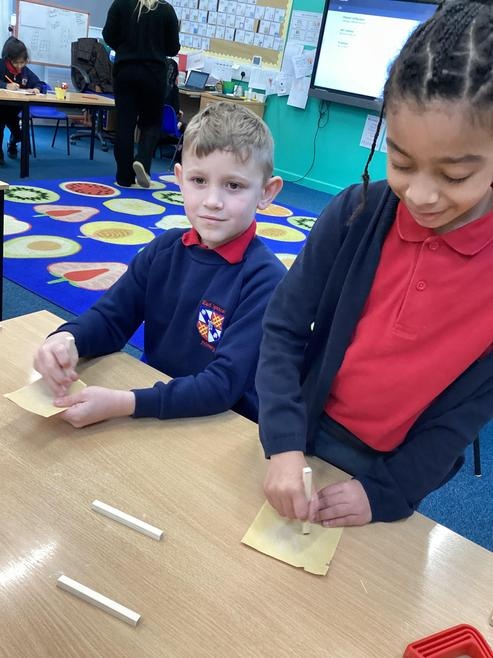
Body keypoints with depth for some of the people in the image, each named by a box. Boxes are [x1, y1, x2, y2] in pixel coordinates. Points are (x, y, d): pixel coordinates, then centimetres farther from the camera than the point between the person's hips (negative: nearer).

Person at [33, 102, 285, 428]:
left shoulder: (266, 279, -19)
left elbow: (223, 386, -23)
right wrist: (67, 338, -18)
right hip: (152, 408, 5)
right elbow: (111, 317, 3)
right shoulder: (165, 249, -2)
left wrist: (122, 403, -32)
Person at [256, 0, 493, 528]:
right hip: (305, 437, 1)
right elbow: (284, 327, -14)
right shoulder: (357, 212, -17)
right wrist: (283, 441, -24)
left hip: (396, 468, 0)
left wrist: (388, 490, -14)